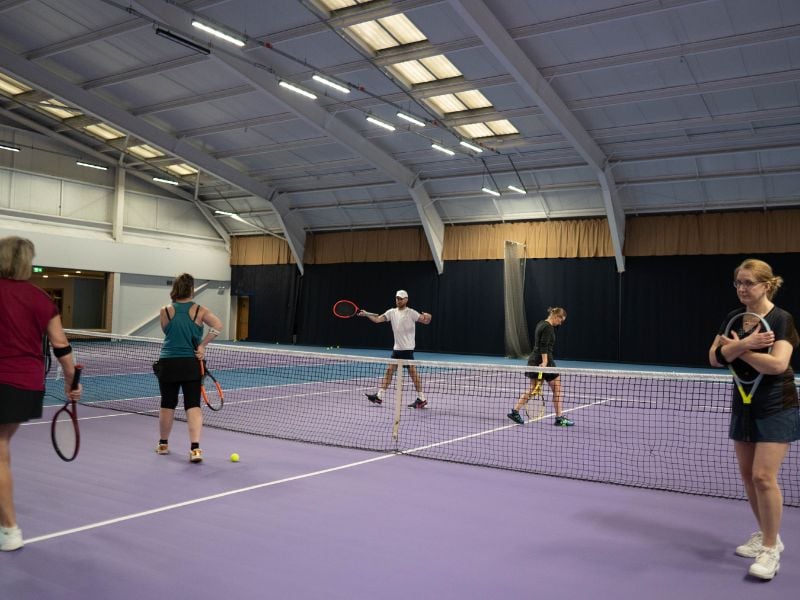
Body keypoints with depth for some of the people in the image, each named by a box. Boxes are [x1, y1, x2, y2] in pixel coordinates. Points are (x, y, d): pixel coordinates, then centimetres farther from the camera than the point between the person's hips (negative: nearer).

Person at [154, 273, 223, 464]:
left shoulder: (165, 311, -1)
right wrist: (202, 345, -9)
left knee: (167, 404, 14)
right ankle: (195, 448, -13)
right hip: (191, 363, -1)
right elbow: (217, 326, -15)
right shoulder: (199, 310, -3)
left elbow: (167, 332, 13)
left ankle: (163, 444, 31)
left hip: (168, 362, 1)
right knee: (193, 405, -1)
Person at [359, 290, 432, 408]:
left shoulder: (411, 313, -8)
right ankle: (379, 396, 8)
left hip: (407, 348, -6)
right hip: (397, 348, 6)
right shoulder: (392, 312, 8)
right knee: (389, 370, 5)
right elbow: (377, 319, 2)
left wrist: (427, 317, -36)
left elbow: (425, 321, -13)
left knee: (413, 372, -4)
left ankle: (421, 399, 3)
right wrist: (366, 314, -12)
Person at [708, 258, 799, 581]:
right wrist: (743, 344, -23)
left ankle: (770, 549, 2)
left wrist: (739, 350, -16)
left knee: (763, 476, -11)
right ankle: (766, 535, 28)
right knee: (748, 475, 11)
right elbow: (715, 358, -7)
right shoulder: (734, 318, 4)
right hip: (743, 405, 7)